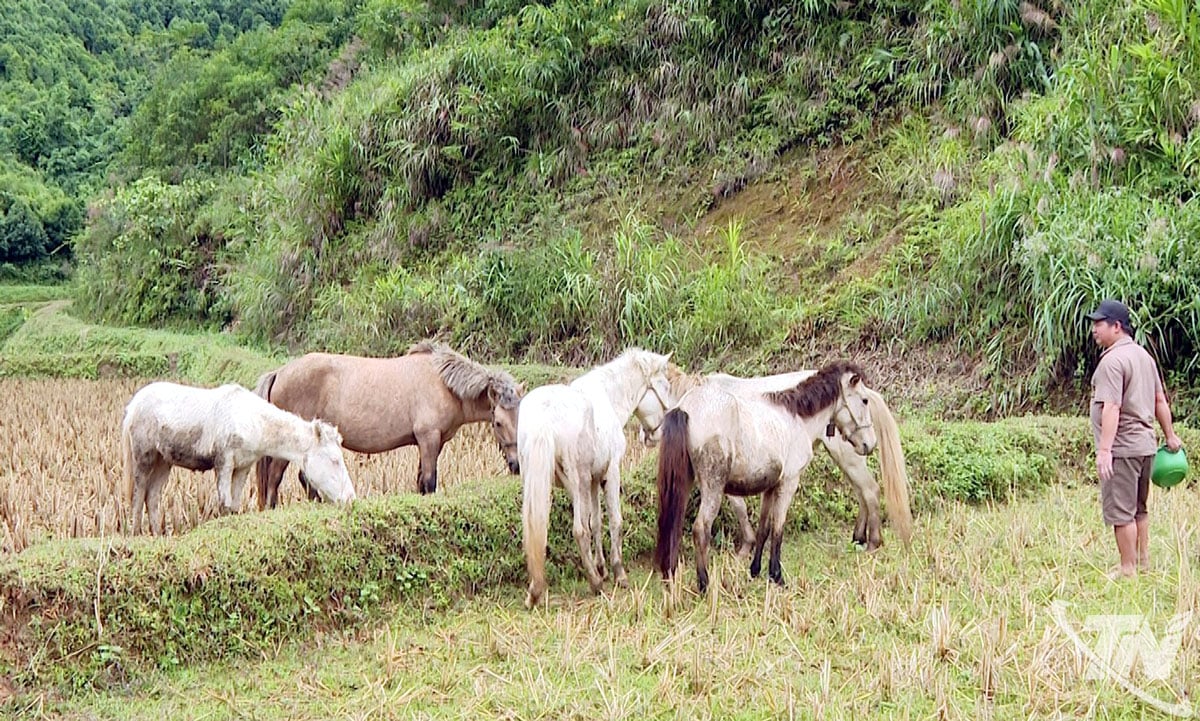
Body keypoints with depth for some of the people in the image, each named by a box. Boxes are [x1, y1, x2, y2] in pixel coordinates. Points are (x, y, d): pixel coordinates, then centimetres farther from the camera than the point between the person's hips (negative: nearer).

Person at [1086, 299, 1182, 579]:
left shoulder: (1112, 360, -16)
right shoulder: (1143, 355, 13)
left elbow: (1112, 408, -24)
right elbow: (1160, 400, 19)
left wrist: (1104, 449, -27)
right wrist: (1170, 436, 26)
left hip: (1122, 448, -10)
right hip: (1145, 445, 10)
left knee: (1120, 511, -3)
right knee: (1138, 509, 20)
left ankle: (1128, 569, 0)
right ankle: (1143, 561, 27)